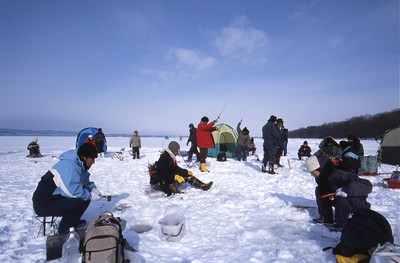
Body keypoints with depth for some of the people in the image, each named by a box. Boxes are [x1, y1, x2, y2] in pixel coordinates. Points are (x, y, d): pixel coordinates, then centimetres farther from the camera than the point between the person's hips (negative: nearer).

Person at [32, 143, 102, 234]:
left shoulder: (78, 164, 4)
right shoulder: (69, 166, -27)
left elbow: (86, 180, 17)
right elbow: (73, 191, -31)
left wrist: (94, 190, -1)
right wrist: (91, 196, -17)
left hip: (56, 197, 10)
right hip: (43, 204, -10)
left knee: (86, 198, 3)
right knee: (79, 202, -25)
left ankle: (73, 221, 20)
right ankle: (64, 229, -3)